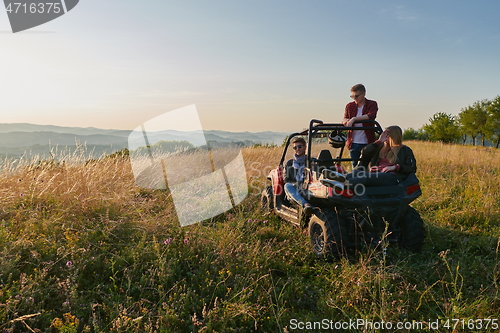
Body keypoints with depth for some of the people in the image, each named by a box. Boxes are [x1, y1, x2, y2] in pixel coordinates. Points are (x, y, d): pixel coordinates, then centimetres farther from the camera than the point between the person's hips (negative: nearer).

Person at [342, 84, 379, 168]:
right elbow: (344, 120, 0)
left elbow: (371, 116, -19)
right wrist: (346, 121, -26)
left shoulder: (372, 104, 0)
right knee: (355, 167, 9)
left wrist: (354, 119, -28)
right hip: (353, 143, 3)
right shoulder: (349, 106, 9)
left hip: (367, 142, -3)